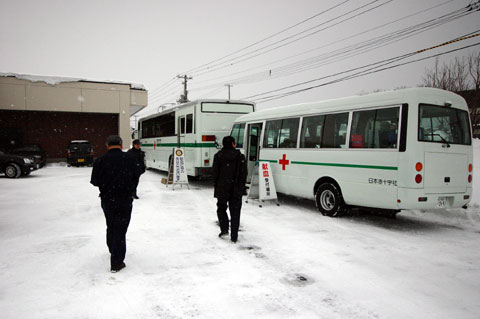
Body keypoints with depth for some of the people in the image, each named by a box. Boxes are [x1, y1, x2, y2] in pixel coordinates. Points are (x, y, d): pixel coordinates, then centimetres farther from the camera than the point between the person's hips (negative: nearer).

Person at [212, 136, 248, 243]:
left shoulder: (218, 156, 0)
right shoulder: (240, 156, -1)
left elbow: (215, 173, 1)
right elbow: (243, 173, -1)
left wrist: (216, 186, 9)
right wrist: (241, 187, 7)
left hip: (222, 189, 0)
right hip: (236, 190, 0)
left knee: (221, 208, 18)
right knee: (235, 212, 6)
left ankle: (224, 229, 3)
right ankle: (234, 236, 6)